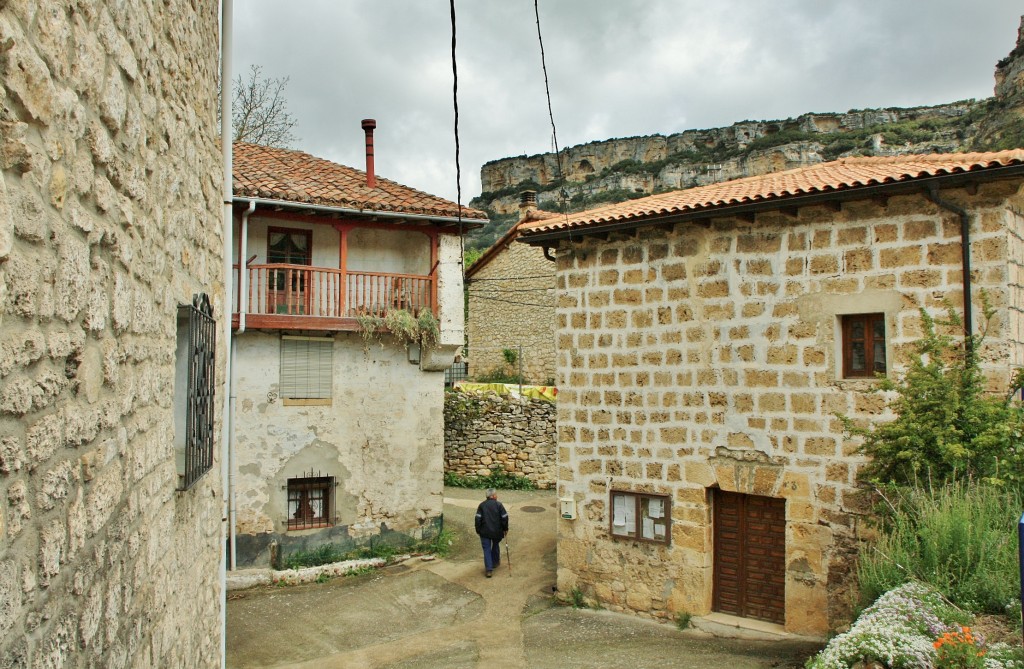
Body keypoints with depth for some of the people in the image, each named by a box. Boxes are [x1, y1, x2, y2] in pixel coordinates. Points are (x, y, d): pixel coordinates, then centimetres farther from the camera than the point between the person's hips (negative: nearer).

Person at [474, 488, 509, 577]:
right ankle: (495, 562, 38)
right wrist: (505, 529, 5)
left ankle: (489, 569, -4)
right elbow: (505, 517, -7)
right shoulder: (498, 505, -6)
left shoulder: (482, 505, -2)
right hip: (497, 531, 0)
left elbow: (478, 519, -4)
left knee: (487, 549, 3)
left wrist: (478, 530, 6)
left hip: (485, 532, 0)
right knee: (495, 546, 24)